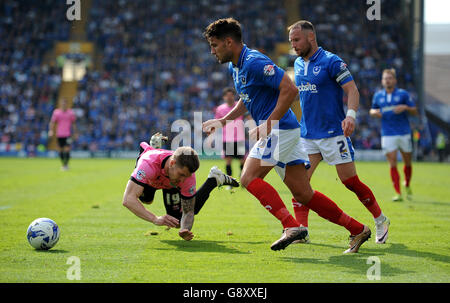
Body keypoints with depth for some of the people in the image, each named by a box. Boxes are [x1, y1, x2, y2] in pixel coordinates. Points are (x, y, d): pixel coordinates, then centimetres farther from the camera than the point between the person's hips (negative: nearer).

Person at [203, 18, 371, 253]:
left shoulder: (254, 62, -16)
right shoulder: (235, 66, 15)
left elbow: (290, 89, -22)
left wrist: (268, 125, -21)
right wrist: (223, 121, 18)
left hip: (281, 129, -10)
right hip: (277, 131, 10)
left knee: (249, 177, -17)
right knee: (303, 194, 6)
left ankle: (292, 226, -22)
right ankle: (357, 229, 10)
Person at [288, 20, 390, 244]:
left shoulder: (331, 62, -11)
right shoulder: (298, 64, 11)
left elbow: (352, 90, -15)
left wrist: (351, 115, -32)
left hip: (333, 133, -6)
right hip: (307, 134, 6)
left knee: (350, 182, -2)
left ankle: (381, 221, 17)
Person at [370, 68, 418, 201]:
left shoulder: (403, 94, 1)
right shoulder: (378, 95, 9)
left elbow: (415, 111, 3)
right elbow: (372, 110, 21)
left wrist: (405, 107, -17)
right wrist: (374, 112, -2)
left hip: (404, 134, -1)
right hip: (387, 134, 1)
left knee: (408, 163, 9)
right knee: (392, 164, -8)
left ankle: (407, 185, 35)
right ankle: (398, 193, -6)